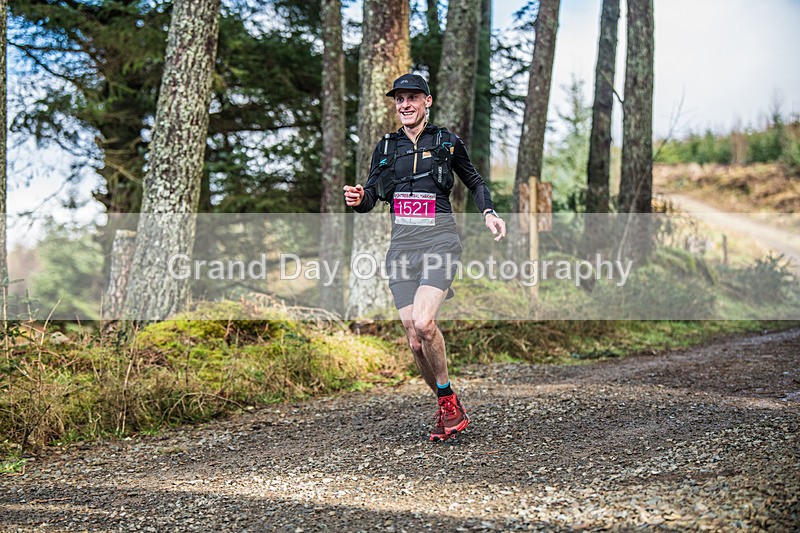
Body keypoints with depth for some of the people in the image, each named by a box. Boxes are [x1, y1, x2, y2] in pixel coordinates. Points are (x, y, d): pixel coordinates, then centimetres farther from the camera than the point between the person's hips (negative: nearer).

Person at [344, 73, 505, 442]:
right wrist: (357, 199, -9)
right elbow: (369, 199, 14)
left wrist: (489, 212, 3)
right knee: (416, 342, -1)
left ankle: (448, 401, -6)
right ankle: (448, 409, 19)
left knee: (423, 322, -25)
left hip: (439, 242, -3)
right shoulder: (386, 148, 12)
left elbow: (474, 182, 20)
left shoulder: (447, 142, 6)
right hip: (402, 247, 4)